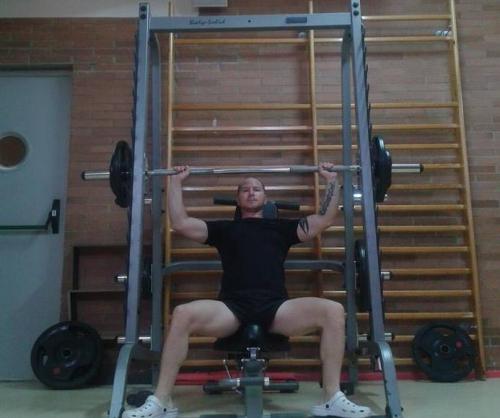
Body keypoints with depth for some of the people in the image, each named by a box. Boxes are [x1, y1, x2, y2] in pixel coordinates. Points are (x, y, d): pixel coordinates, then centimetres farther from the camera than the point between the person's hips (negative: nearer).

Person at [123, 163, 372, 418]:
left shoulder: (282, 227, 28)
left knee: (333, 311, -26)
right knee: (182, 315, -31)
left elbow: (325, 219, 23)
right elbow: (180, 223, 18)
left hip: (275, 307, 1)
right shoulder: (225, 228, 26)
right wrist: (176, 182, 20)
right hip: (232, 308, 0)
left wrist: (331, 179, 22)